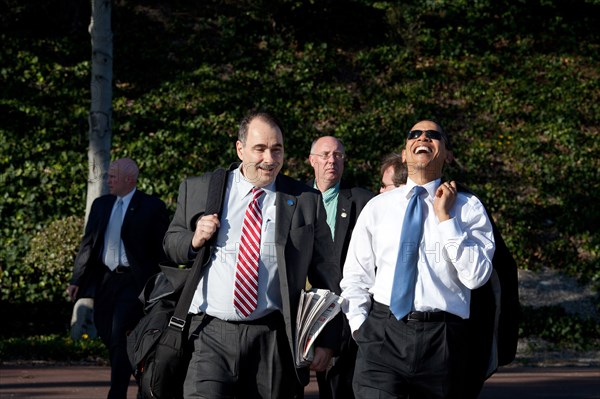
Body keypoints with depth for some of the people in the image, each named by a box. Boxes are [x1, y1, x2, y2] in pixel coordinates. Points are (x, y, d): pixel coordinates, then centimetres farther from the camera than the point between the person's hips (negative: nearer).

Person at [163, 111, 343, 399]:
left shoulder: (305, 201, 5)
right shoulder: (198, 189, 8)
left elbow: (326, 276, 9)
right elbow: (170, 245, 18)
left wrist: (327, 340, 5)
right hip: (211, 334, 0)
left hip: (271, 341, 0)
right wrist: (194, 240, -5)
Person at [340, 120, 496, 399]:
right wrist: (360, 327, 0)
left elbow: (476, 276, -7)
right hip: (382, 334, 1)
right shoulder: (377, 207, 12)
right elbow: (356, 276, 14)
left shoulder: (468, 208, 5)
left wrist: (445, 218, -9)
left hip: (441, 340, -1)